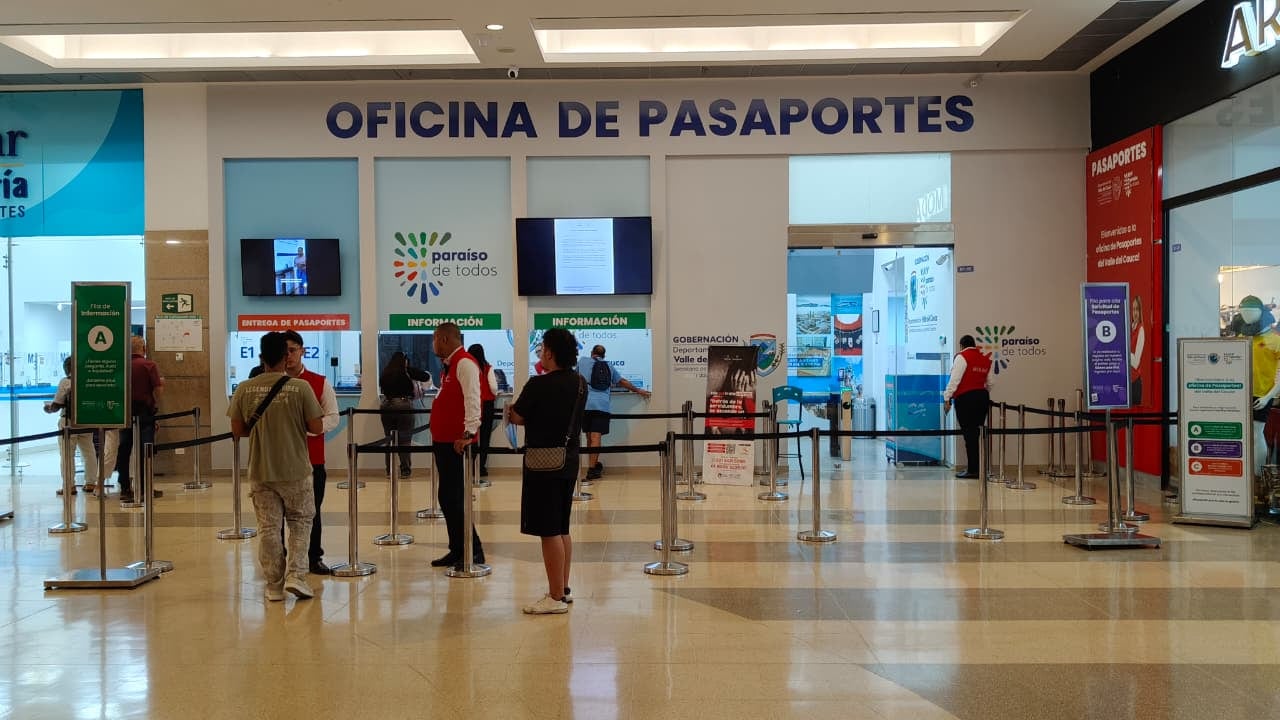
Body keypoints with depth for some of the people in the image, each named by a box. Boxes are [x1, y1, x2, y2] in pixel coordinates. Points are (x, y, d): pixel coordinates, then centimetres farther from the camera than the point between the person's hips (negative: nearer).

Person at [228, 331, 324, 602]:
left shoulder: (245, 389, -4)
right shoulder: (300, 387, -11)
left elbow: (237, 430, 1)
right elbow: (316, 427, -9)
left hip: (260, 472, 2)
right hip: (295, 470, -2)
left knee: (268, 528, 9)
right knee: (300, 523, 15)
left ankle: (274, 586, 14)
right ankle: (296, 575, 4)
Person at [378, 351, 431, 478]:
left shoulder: (384, 373, 7)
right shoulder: (406, 371, -3)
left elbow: (382, 388, 13)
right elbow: (426, 377, -4)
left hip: (387, 406, 4)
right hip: (404, 406, -4)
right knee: (405, 440, 2)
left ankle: (389, 470, 11)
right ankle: (405, 470, 3)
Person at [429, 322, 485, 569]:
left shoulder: (465, 364, -13)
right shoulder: (450, 365, 17)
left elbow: (472, 399, -23)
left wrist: (469, 433, -30)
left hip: (457, 443, -10)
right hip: (444, 441, 10)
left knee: (453, 499, -8)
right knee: (447, 499, 11)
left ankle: (474, 552, -2)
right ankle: (458, 550, 18)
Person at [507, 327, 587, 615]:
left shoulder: (539, 385, -17)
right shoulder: (580, 383, 6)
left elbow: (516, 418, -7)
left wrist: (510, 411, 15)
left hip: (544, 465, -8)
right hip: (569, 463, 8)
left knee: (549, 532, -2)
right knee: (562, 529, 17)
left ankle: (556, 597, 3)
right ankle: (563, 589, 25)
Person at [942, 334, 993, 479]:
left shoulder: (962, 357, -6)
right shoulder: (985, 359, 15)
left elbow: (954, 380, -13)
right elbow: (989, 383, 22)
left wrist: (947, 399, -11)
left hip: (966, 398, -6)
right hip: (982, 397, 6)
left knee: (969, 434, -4)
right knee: (977, 433, 10)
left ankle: (973, 470, -4)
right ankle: (980, 468, 12)